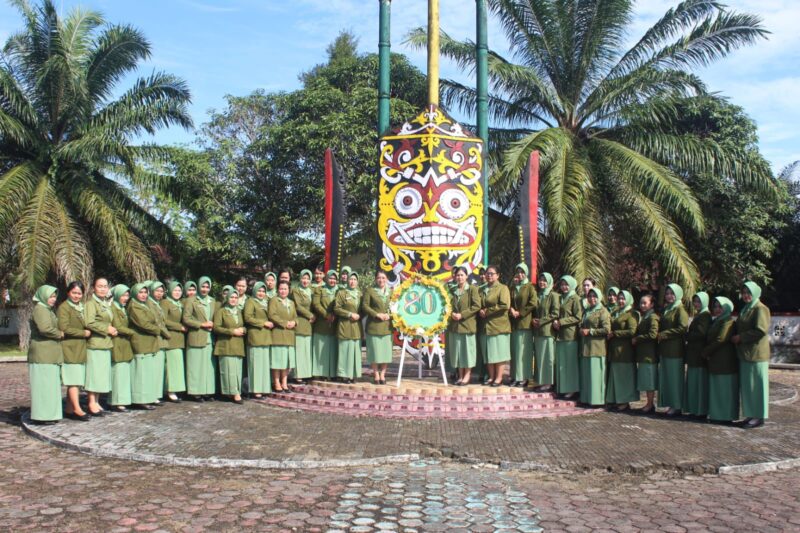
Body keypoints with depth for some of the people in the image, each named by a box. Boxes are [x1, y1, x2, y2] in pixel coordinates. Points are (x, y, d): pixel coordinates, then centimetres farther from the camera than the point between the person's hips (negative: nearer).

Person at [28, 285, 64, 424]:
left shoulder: (47, 310, 21)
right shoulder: (40, 310, -11)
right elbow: (45, 329, -24)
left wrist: (58, 334, 4)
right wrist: (60, 334, -10)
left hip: (49, 354, 10)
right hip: (42, 353, -10)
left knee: (50, 384, 11)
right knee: (44, 383, -7)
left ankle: (49, 414, 16)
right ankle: (43, 416, -4)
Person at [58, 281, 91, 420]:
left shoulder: (81, 307, 18)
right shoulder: (64, 307, -7)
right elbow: (64, 328, -16)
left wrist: (86, 332, 8)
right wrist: (83, 333, -10)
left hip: (80, 348, 8)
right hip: (69, 347, -8)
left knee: (76, 380, 7)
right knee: (73, 379, -9)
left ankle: (69, 409, 12)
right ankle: (77, 409, -9)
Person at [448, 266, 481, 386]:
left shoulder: (473, 289, -4)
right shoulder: (452, 290, 11)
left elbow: (477, 306, -10)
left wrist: (462, 315, -14)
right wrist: (451, 313, -6)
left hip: (467, 324, -5)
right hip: (454, 325, 5)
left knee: (467, 348, 0)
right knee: (457, 349, 7)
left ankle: (467, 375, 10)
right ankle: (460, 375, 16)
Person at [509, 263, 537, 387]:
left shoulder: (530, 287, 0)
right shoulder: (513, 287, 16)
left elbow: (533, 303, -10)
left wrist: (520, 312, -10)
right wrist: (511, 310, -6)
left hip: (525, 322, -5)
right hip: (514, 323, 5)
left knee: (524, 350, -4)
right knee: (515, 350, 6)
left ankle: (524, 377, -1)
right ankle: (515, 376, 10)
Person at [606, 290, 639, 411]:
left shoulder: (630, 314, -5)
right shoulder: (614, 313, 17)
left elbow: (632, 331, -16)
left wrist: (614, 333, -12)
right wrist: (609, 335, 5)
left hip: (624, 350, -7)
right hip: (614, 349, 7)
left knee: (624, 375, -2)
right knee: (614, 375, 8)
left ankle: (625, 401, 4)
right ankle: (615, 400, 13)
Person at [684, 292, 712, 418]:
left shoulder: (705, 316, -11)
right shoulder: (698, 316, 18)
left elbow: (700, 333, -19)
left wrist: (686, 336, -7)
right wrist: (688, 336, 3)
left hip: (700, 354, -10)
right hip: (694, 354, 10)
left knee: (700, 382, -5)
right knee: (693, 382, 10)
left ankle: (702, 411, 0)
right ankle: (694, 409, 15)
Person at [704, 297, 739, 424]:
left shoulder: (728, 322, -9)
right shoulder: (715, 321, 18)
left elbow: (721, 339, -17)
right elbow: (709, 339, 19)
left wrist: (706, 352, -9)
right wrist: (707, 353, 2)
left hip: (725, 361, -9)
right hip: (714, 361, 9)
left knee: (724, 388, -3)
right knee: (716, 388, 10)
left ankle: (726, 416, 2)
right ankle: (717, 414, 15)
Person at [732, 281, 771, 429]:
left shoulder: (760, 309, -10)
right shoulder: (744, 309, 17)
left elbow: (761, 330, -20)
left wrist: (740, 337, -15)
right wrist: (735, 337, 7)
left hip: (756, 353, -9)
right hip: (744, 353, 9)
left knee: (756, 385, -2)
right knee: (746, 385, 10)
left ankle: (759, 416, 6)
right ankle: (751, 415, 17)